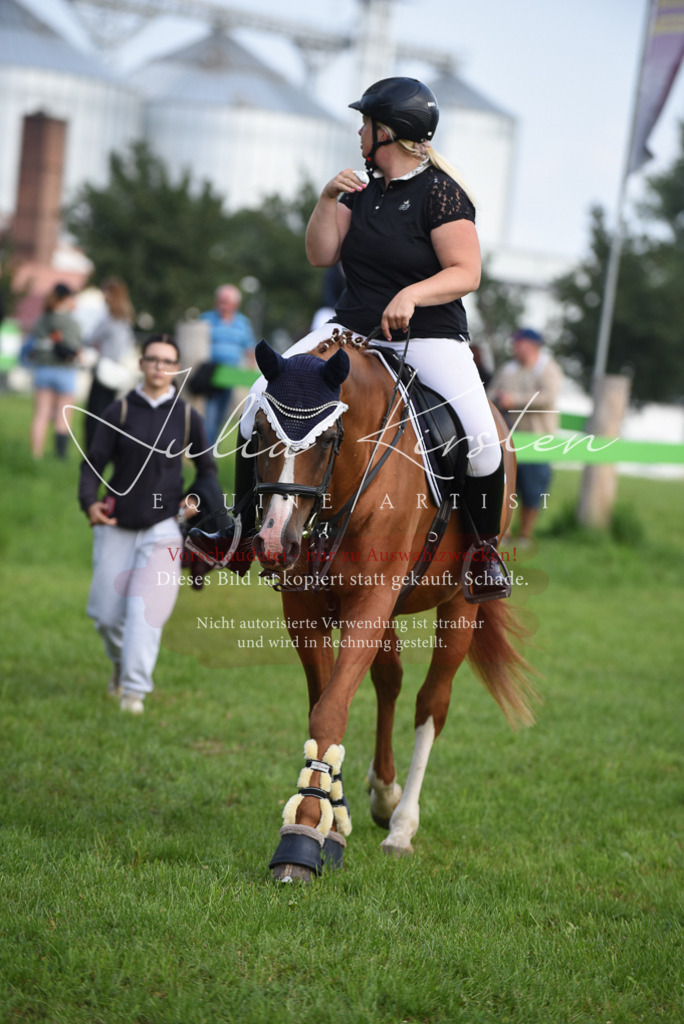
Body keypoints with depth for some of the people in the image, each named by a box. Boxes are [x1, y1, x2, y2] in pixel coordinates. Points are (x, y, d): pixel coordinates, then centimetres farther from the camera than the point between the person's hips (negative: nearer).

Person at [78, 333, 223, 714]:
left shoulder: (188, 417, 3)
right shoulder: (119, 411, 2)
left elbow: (207, 469, 13)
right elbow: (94, 461, 2)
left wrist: (198, 499, -7)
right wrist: (90, 501, -16)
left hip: (163, 526, -1)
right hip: (117, 525, 1)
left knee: (145, 608, -14)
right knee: (107, 612, 3)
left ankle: (135, 689, -10)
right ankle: (121, 664, 33)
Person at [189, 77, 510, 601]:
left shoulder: (440, 193, -9)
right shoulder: (363, 188, 11)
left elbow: (466, 273, -14)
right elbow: (321, 255, 10)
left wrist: (412, 293, -29)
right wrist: (328, 199, -4)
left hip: (428, 336, -6)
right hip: (352, 329, 6)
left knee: (480, 433, -27)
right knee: (262, 399, -8)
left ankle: (485, 546, -2)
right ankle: (242, 530, 3)